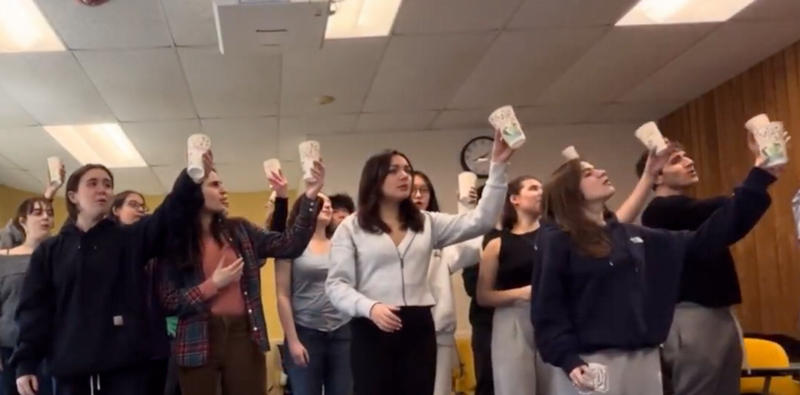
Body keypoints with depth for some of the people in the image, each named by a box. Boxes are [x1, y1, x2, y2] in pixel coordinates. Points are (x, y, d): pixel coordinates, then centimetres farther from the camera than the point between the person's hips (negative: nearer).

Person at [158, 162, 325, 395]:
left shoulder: (239, 231, 9)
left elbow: (289, 246, 0)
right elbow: (169, 302, -5)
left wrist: (310, 197, -8)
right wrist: (213, 284, -12)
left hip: (244, 336, 3)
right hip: (198, 342, -2)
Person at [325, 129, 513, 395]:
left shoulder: (426, 223, 12)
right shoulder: (351, 228, 3)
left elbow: (480, 221, 2)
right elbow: (336, 284, -3)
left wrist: (497, 166, -6)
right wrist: (370, 307, -22)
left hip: (418, 328, 3)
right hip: (372, 330, -3)